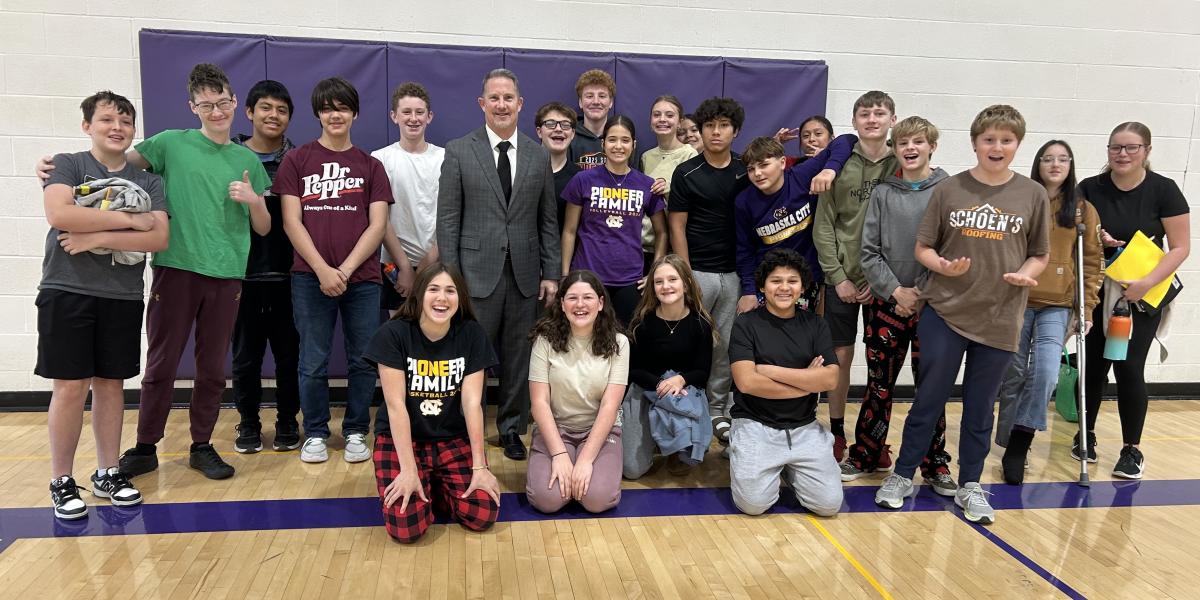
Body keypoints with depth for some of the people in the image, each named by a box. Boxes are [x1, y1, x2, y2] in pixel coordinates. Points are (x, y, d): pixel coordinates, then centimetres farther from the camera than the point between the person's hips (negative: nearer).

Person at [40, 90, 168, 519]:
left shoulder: (147, 181, 10)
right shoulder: (67, 165, 2)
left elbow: (159, 238, -3)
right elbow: (59, 215, -17)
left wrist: (97, 237, -13)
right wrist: (129, 219, -13)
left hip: (123, 296, 3)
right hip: (68, 292, -3)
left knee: (110, 384, 9)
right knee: (71, 387, -1)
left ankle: (107, 474, 20)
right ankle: (61, 482, 12)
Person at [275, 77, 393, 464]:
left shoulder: (371, 166, 10)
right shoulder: (296, 160, 7)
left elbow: (377, 226, 2)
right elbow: (291, 221, 0)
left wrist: (346, 268, -10)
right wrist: (322, 269, -11)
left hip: (361, 278, 1)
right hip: (310, 278, -1)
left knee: (363, 360, 4)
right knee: (313, 363, 4)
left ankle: (356, 432, 19)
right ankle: (315, 433, 19)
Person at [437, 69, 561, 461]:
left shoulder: (539, 156, 8)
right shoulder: (458, 152, 0)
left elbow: (548, 221, 9)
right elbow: (448, 220, -2)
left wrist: (551, 273, 4)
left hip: (525, 274, 3)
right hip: (477, 273, -2)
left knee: (519, 356, 9)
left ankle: (512, 428, 24)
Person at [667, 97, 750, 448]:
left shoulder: (746, 171, 8)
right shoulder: (686, 173, -1)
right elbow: (677, 227, -3)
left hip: (734, 272, 3)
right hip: (697, 271, -3)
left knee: (727, 346, 7)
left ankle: (718, 411, 18)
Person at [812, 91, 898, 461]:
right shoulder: (840, 165, -1)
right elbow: (823, 226, -1)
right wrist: (838, 276, -7)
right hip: (842, 278, 0)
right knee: (841, 355, 6)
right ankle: (837, 431, 20)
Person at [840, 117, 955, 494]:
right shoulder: (882, 193, 4)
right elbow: (869, 252, 1)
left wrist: (924, 291, -11)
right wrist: (895, 290, -9)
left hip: (931, 304, -1)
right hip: (886, 302, 1)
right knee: (879, 385, 7)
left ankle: (935, 464, 19)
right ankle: (866, 455, 21)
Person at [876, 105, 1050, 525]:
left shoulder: (1033, 195, 2)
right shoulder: (949, 190, -1)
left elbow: (1039, 255, 8)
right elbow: (923, 248, 3)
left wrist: (1026, 274, -12)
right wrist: (944, 265, -17)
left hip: (999, 319, 1)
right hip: (945, 312, -1)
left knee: (980, 407, 12)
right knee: (929, 399, 6)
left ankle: (970, 486, 27)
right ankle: (902, 475, 21)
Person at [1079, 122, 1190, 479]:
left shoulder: (1163, 190, -6)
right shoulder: (1090, 189, -1)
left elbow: (1180, 247, -6)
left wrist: (1147, 283, -18)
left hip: (1142, 298, -2)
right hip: (1097, 293, 2)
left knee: (1129, 368, -6)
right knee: (1094, 365, 6)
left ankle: (1132, 449, 10)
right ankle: (1086, 435, 25)